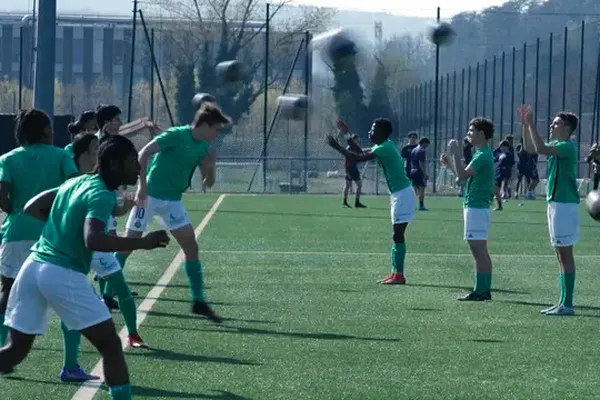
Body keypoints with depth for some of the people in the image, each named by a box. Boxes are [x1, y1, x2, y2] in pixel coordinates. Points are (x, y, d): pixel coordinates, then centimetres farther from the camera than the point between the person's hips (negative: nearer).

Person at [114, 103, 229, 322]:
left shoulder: (203, 147, 6)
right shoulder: (177, 135, -16)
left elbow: (208, 183, 12)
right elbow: (143, 154, -19)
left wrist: (210, 167, -9)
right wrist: (143, 186, -22)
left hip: (173, 201, 7)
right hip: (150, 196, -7)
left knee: (191, 247, -1)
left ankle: (198, 301, 4)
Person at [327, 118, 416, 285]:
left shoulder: (385, 148, -18)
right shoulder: (383, 146, 12)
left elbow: (359, 158, -25)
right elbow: (361, 153, 25)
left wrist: (336, 146, -19)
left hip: (402, 194, -10)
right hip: (398, 194, 10)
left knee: (398, 235, -9)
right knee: (397, 235, 11)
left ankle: (399, 275, -8)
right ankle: (395, 273, 14)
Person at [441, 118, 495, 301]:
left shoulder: (483, 155, -14)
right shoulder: (482, 154, 18)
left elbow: (463, 175, -23)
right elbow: (466, 175, 25)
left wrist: (455, 153, -17)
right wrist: (450, 162, 19)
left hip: (476, 208, -11)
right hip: (478, 207, 11)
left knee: (478, 250, -10)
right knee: (480, 251, 11)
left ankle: (480, 291, -10)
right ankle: (484, 290, 14)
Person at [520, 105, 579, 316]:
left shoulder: (568, 147, -14)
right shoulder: (556, 145, 14)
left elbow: (541, 148, -28)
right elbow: (530, 147, 23)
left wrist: (531, 125, -21)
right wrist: (526, 125, 13)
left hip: (565, 204, -10)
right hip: (555, 202, 10)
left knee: (565, 254, -8)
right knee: (561, 255, 11)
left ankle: (567, 304, -7)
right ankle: (563, 303, 16)